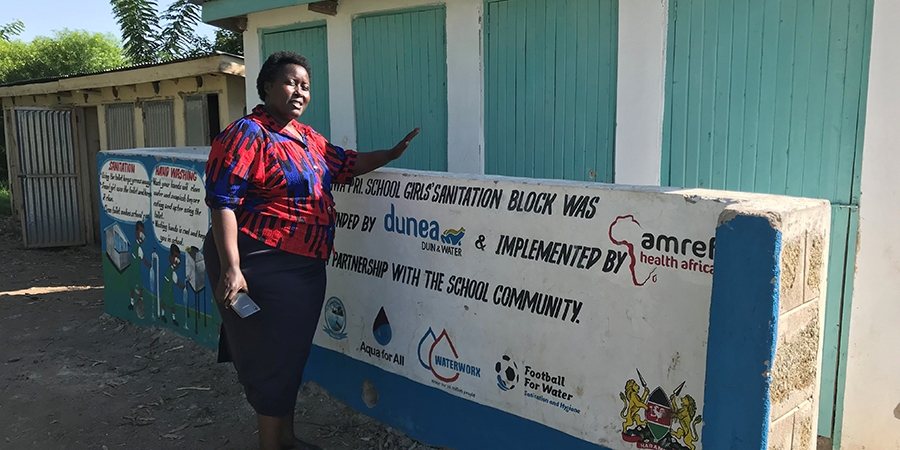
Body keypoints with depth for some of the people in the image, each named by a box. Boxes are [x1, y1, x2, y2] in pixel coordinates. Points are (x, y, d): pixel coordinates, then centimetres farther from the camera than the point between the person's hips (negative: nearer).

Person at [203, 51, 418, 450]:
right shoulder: (247, 134, -13)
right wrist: (231, 268, -25)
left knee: (292, 351, 18)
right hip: (262, 265, -9)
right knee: (271, 356, 0)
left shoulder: (308, 138, 14)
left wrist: (391, 154, 18)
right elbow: (221, 201, -19)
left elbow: (346, 164, 27)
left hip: (306, 266, 9)